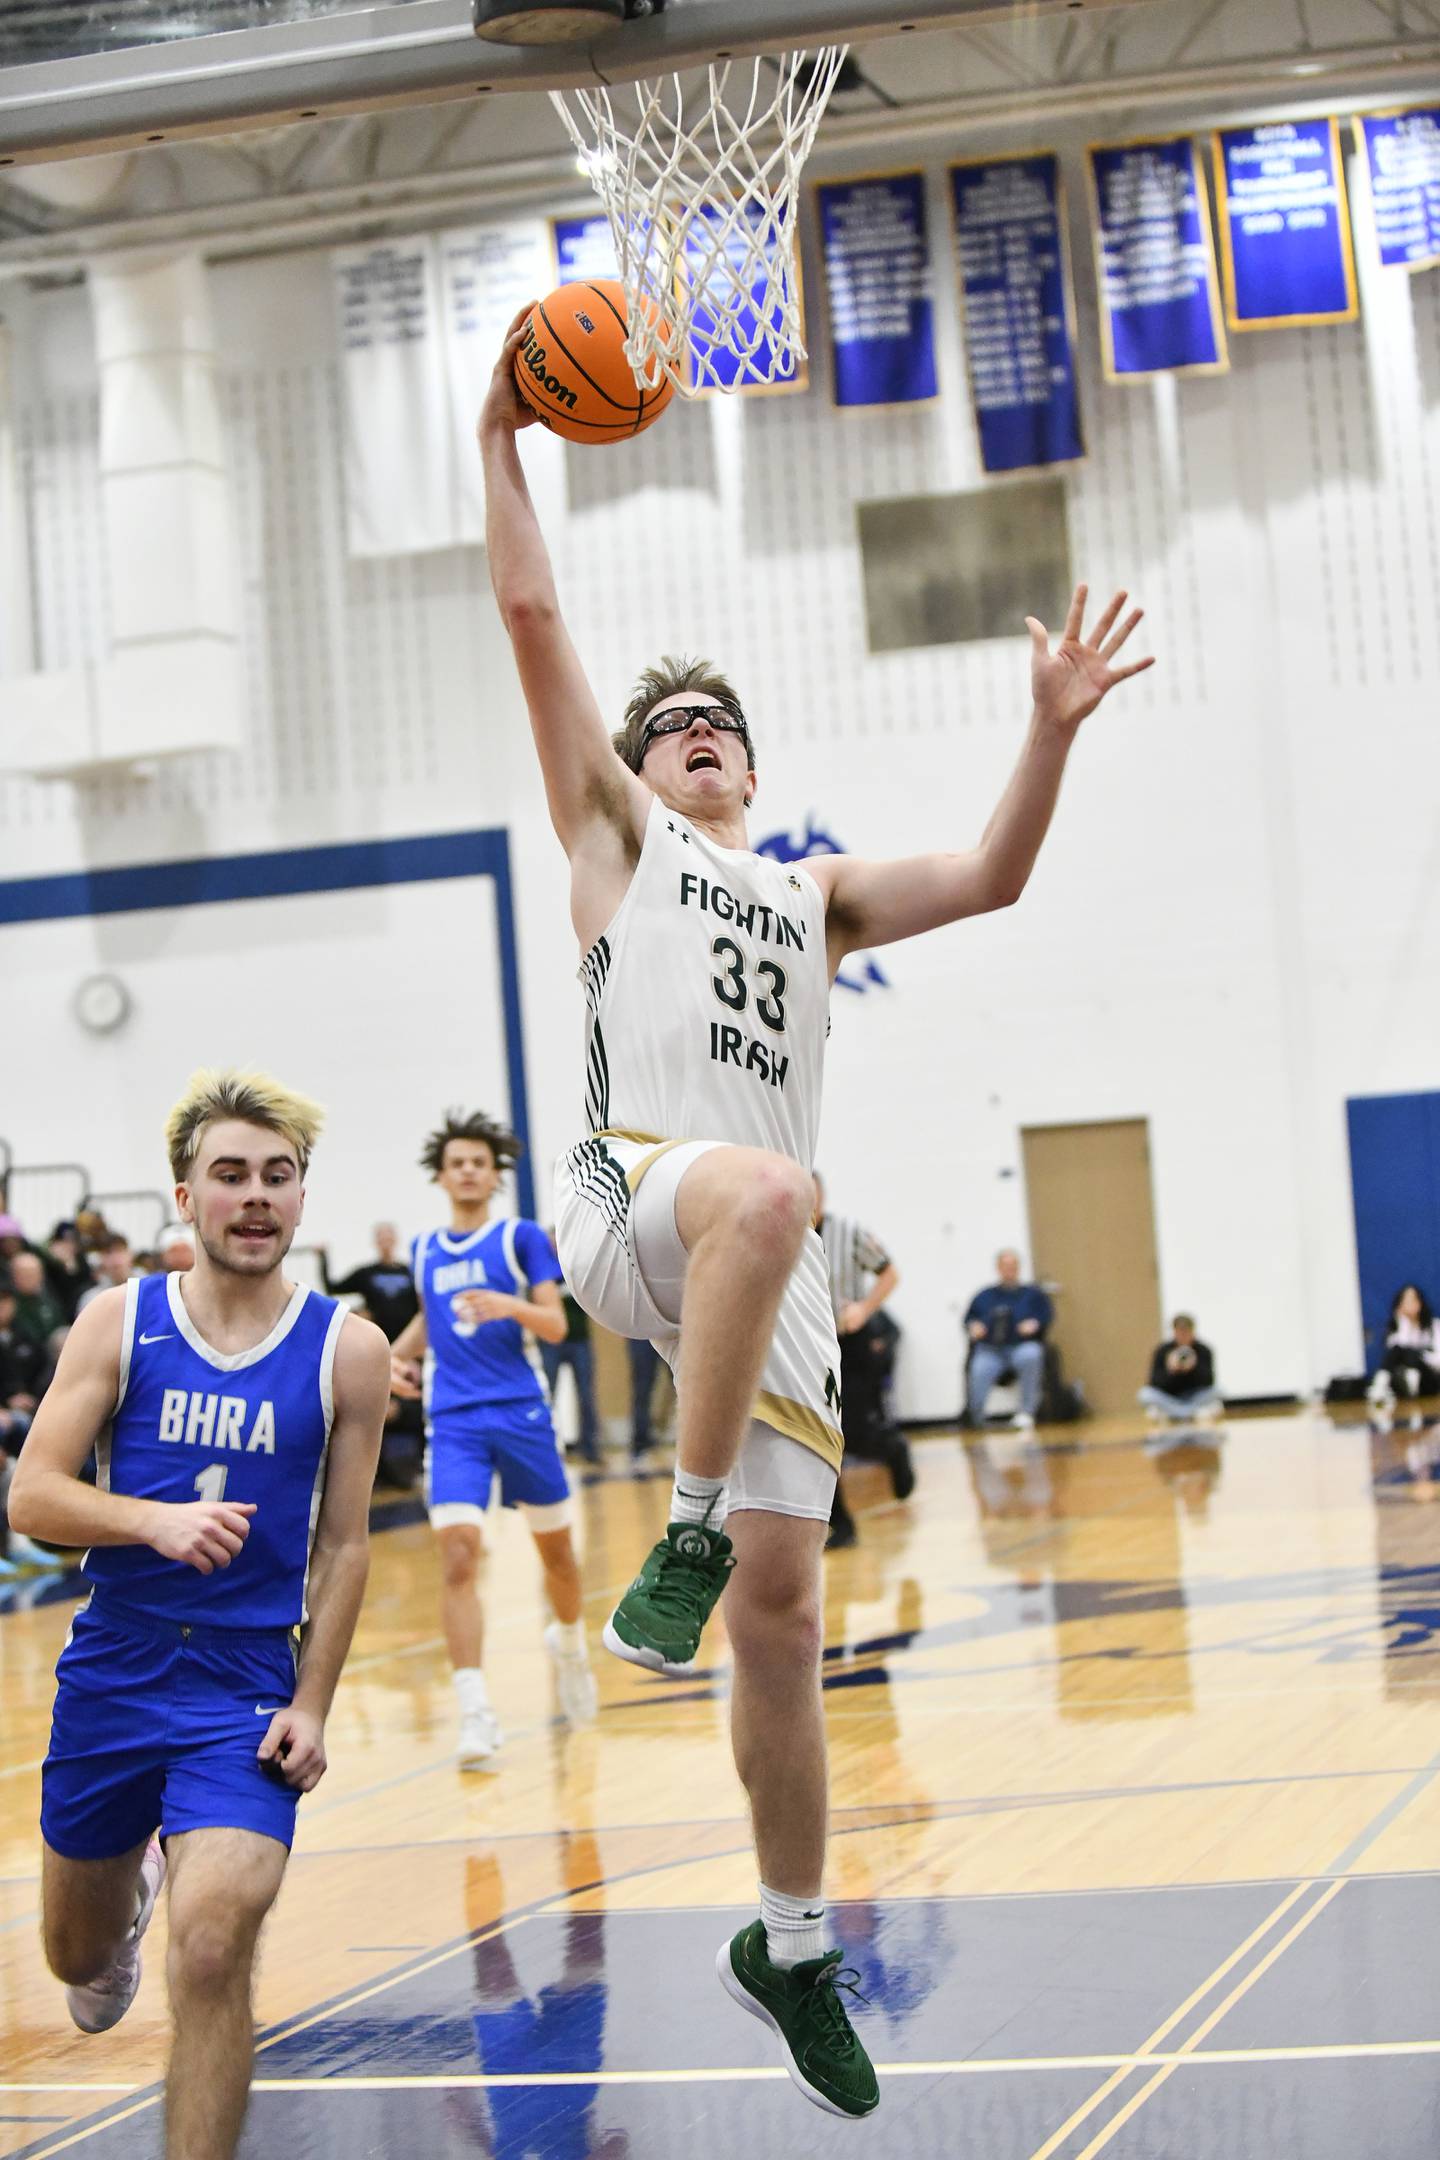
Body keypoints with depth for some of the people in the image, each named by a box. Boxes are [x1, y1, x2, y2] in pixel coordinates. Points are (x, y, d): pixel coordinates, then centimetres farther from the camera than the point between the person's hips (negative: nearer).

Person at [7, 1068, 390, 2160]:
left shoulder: (346, 1350, -2)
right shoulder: (119, 1322, -2)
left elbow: (341, 1546, 3)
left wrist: (312, 1707, -4)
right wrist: (157, 1520, -25)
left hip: (250, 1682, -2)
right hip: (112, 1668, 2)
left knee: (213, 1950, -21)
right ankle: (131, 1893, 56)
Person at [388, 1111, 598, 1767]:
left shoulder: (521, 1237, 1)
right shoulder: (425, 1251, 12)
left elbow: (556, 1325, -7)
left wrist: (511, 1306, -26)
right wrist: (398, 1353, 12)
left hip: (521, 1411, -1)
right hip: (453, 1419, 1)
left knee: (555, 1547, 12)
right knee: (458, 1556, -16)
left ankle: (570, 1645, 44)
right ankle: (476, 1714, -19)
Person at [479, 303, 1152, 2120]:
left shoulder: (813, 895, 30)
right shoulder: (619, 832, 19)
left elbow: (990, 879, 17)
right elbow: (532, 618, 12)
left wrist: (1052, 732, 5)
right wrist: (503, 444, 8)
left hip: (767, 1264, 4)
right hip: (626, 1199, -4)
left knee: (783, 1607, 1)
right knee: (762, 1191, -41)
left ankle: (790, 1949, 13)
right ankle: (683, 1535, -31)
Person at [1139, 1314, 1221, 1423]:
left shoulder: (1204, 1351, -9)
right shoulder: (1163, 1351, -8)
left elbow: (1209, 1381, -18)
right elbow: (1154, 1384, -16)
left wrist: (1194, 1368, -36)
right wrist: (1170, 1370, -33)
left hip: (1194, 1399, 0)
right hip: (1169, 1400, 0)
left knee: (1215, 1392, -27)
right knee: (1146, 1394, -28)